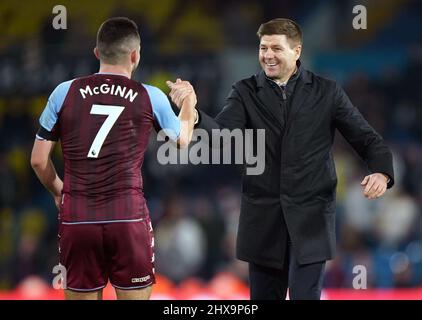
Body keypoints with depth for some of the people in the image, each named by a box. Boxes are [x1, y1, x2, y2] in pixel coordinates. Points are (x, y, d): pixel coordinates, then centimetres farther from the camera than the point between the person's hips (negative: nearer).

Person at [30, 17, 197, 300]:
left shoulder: (65, 93, 3)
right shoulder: (150, 98, 2)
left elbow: (39, 160, 7)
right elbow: (182, 139, 23)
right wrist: (189, 103, 43)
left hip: (76, 220, 1)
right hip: (128, 218, -1)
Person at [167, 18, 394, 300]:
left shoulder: (326, 92, 3)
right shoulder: (245, 92, 4)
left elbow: (366, 138, 4)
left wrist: (381, 171, -17)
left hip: (310, 217, -2)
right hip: (263, 219, 2)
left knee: (305, 295, -11)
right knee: (263, 296, 7)